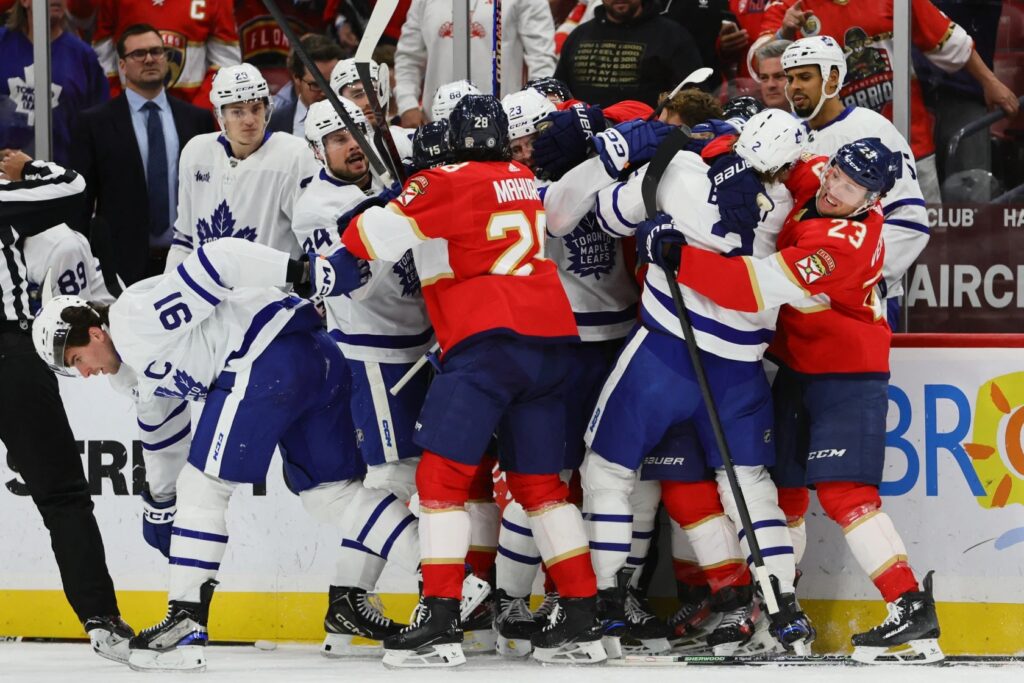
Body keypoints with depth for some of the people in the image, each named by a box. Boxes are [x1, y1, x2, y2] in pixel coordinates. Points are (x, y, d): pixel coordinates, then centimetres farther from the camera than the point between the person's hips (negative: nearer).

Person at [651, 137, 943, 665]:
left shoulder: (845, 242, -30)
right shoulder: (812, 182, -5)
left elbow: (758, 286, -35)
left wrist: (679, 256, -35)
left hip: (848, 374, -9)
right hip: (797, 367, 9)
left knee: (842, 492, -19)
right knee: (782, 485, 12)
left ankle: (911, 607, -22)